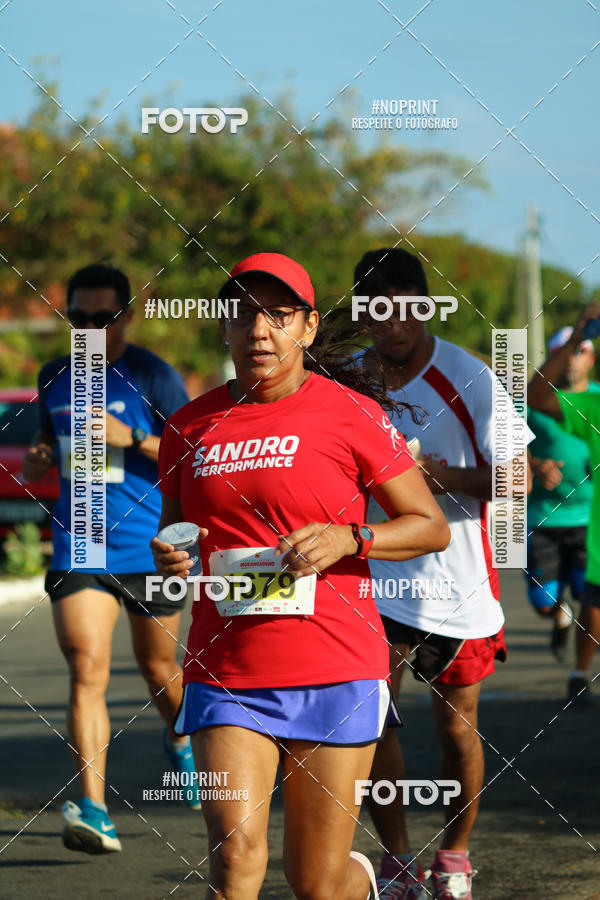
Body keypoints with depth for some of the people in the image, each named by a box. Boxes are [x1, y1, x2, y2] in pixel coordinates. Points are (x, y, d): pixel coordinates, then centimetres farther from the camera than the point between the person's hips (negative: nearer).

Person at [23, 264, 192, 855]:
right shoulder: (54, 378, 6)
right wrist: (36, 461, 0)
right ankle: (94, 812, -21)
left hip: (150, 546, -2)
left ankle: (180, 741, 51)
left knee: (157, 667, 16)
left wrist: (133, 438, -21)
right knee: (86, 668, -14)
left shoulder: (153, 378, -8)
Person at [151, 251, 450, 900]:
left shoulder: (350, 415, -2)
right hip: (224, 675, 2)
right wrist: (168, 556, -2)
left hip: (335, 675, -2)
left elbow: (431, 526, 2)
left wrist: (347, 539, -15)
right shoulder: (190, 426, 8)